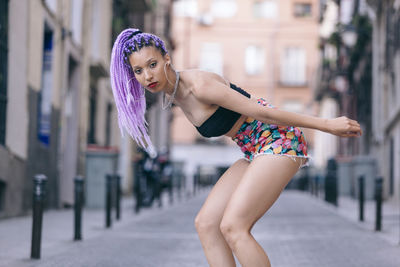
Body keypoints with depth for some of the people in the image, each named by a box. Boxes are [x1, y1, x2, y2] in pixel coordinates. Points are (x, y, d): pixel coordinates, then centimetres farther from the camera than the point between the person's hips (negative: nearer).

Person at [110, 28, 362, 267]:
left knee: (232, 227, -19)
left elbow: (261, 112, -20)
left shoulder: (199, 85, -22)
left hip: (279, 139, -9)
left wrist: (326, 125, -16)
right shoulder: (171, 95, 6)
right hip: (256, 150, 9)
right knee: (206, 224, 1)